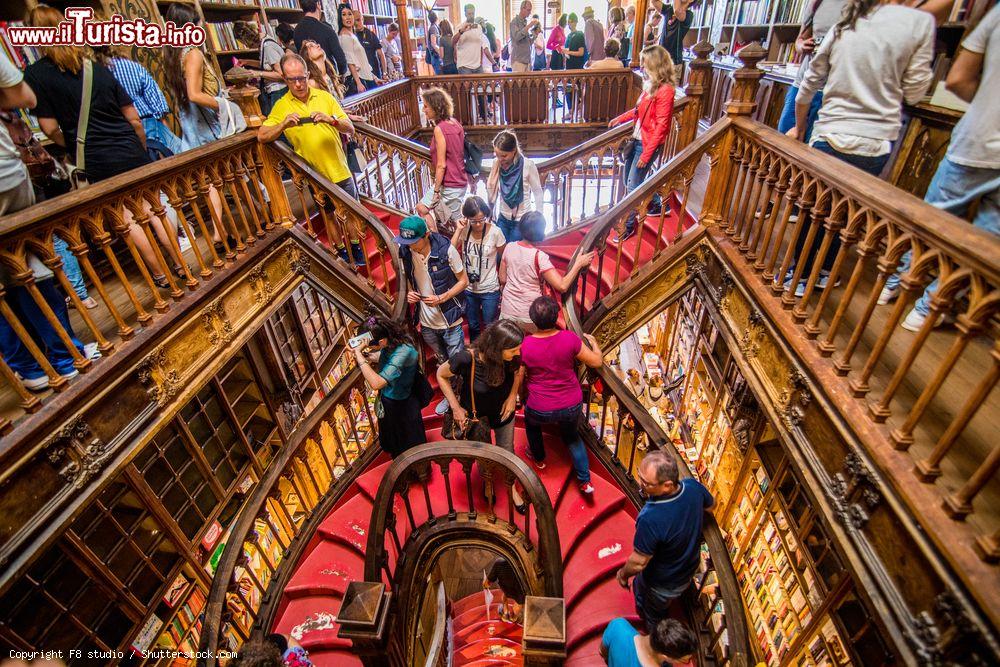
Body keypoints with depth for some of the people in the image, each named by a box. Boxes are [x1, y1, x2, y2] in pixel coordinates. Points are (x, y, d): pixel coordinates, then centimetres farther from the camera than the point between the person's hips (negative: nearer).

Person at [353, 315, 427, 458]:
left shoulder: (403, 351, -40)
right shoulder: (390, 341, -16)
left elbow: (376, 383, -46)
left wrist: (359, 356, -39)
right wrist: (368, 358, -11)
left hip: (401, 405, -8)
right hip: (387, 399, 8)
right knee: (393, 441, 34)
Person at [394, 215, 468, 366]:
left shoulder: (446, 250, -21)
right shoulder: (405, 251, -9)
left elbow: (464, 281, -10)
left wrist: (441, 298, -23)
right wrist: (409, 292, -12)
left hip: (450, 321, -4)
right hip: (426, 322, 4)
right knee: (441, 361, 25)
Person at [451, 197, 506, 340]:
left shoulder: (495, 232, -16)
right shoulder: (464, 230, -10)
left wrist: (502, 280, -5)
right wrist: (458, 230, -21)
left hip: (490, 290, -3)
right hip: (469, 288, 3)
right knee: (473, 326, 22)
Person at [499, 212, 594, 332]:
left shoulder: (509, 247, -5)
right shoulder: (539, 256, -19)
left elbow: (502, 279, 4)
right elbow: (562, 286, -23)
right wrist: (578, 263, -14)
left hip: (507, 312, 5)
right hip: (529, 317, -4)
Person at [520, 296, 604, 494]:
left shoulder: (525, 345, -18)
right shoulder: (570, 338, -17)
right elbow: (597, 361, -6)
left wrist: (523, 400, 16)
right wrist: (593, 341, 13)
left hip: (540, 410, -1)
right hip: (572, 407, 1)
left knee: (530, 421, 35)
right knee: (572, 436, 32)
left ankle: (539, 458, 53)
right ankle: (585, 481, 30)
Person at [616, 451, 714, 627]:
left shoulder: (650, 519, -46)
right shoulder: (693, 486, -28)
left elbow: (638, 563, -30)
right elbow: (710, 505, -2)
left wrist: (623, 574, -9)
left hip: (662, 584, -5)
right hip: (689, 568, 5)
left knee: (652, 616, 29)